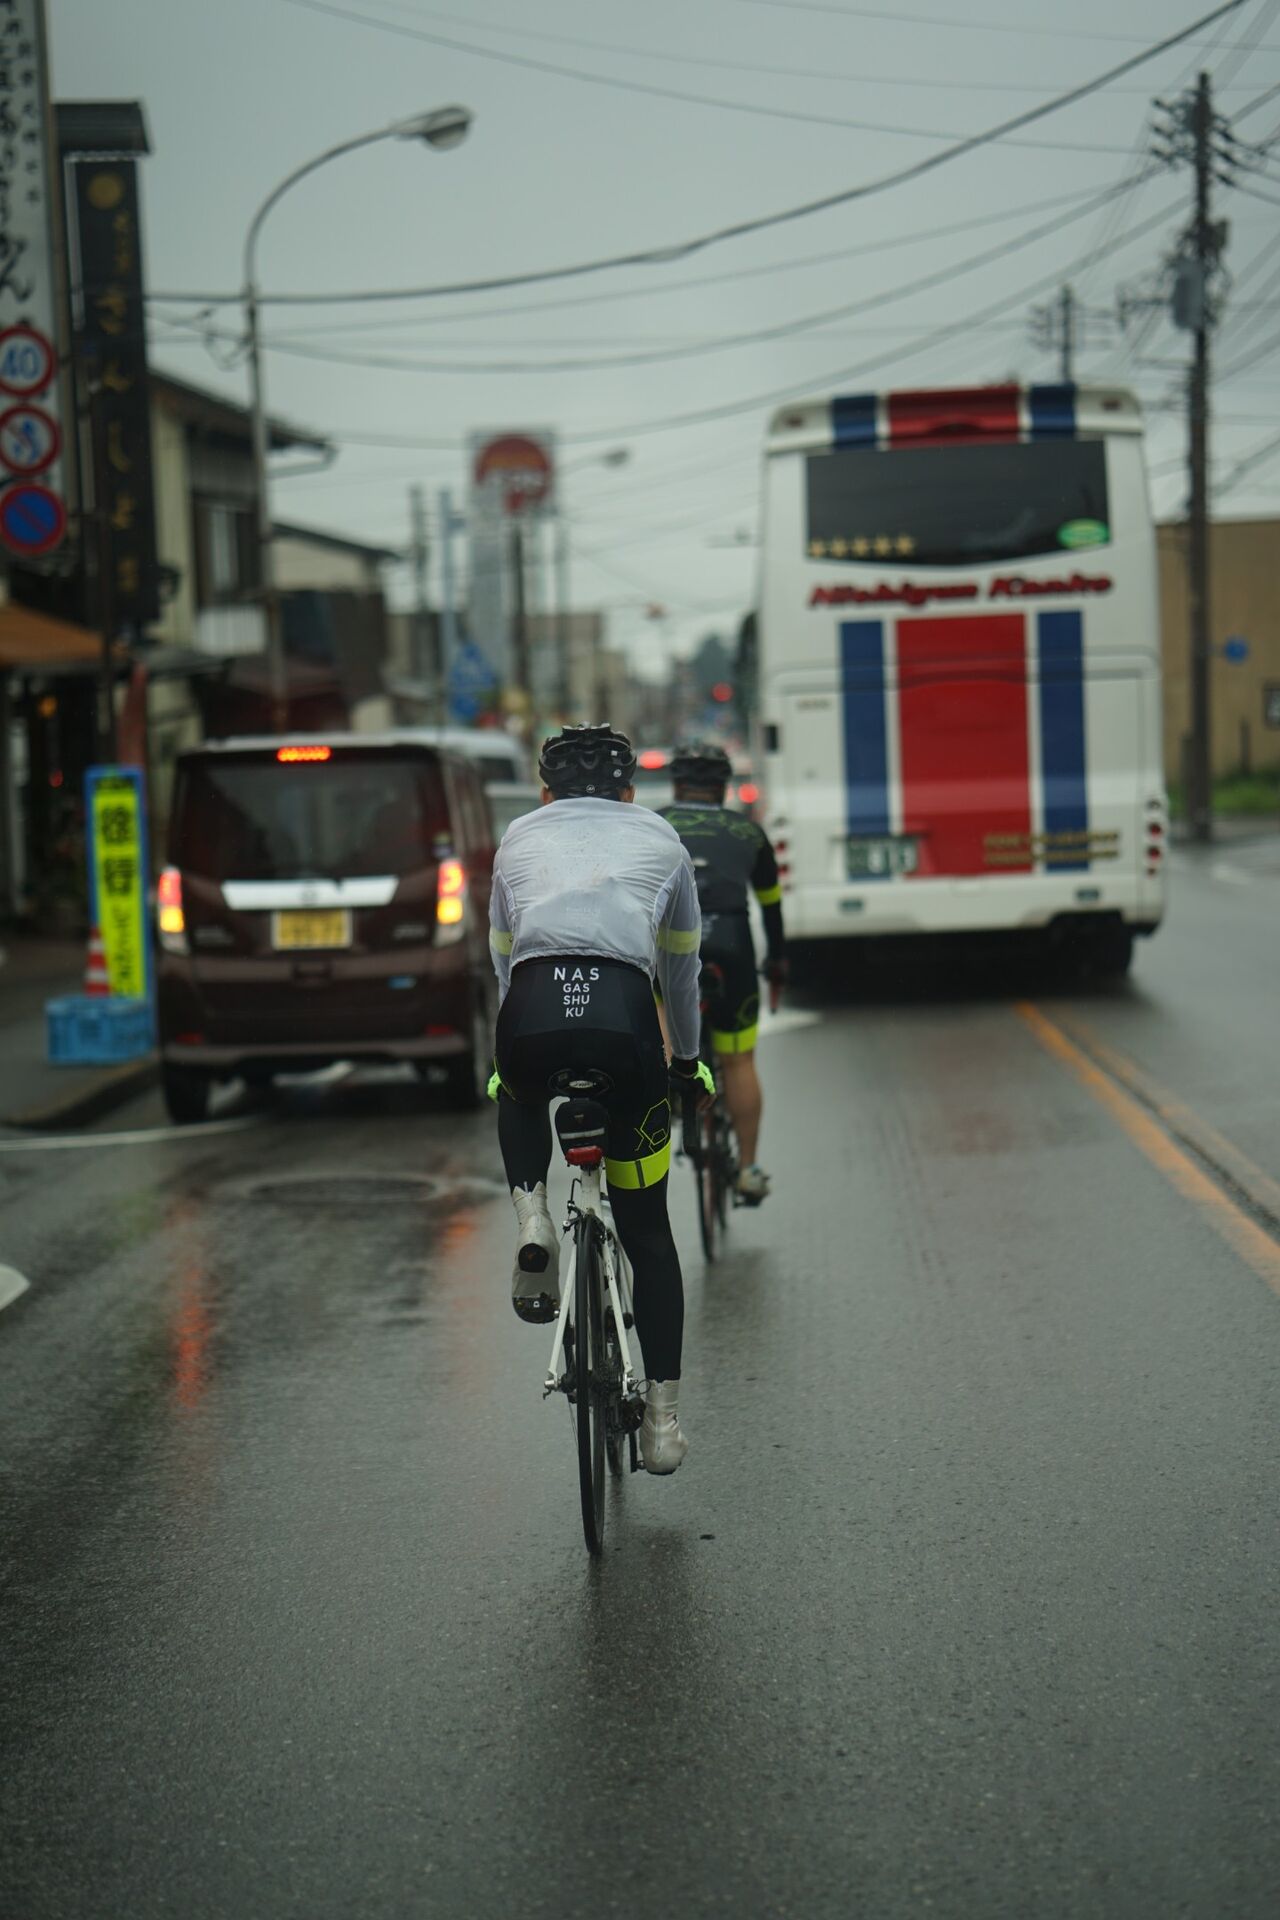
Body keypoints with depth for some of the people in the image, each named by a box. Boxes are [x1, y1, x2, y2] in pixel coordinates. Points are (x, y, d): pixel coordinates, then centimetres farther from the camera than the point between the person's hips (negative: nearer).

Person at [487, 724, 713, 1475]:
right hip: (625, 1013, 0)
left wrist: (507, 1058, 52)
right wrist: (687, 1060, 54)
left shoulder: (520, 837, 31)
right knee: (647, 1228, 15)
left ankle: (533, 1219, 13)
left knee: (520, 1098, 40)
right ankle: (664, 1416, 11)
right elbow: (681, 965, 39)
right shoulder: (660, 837, 29)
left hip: (531, 1010, 0)